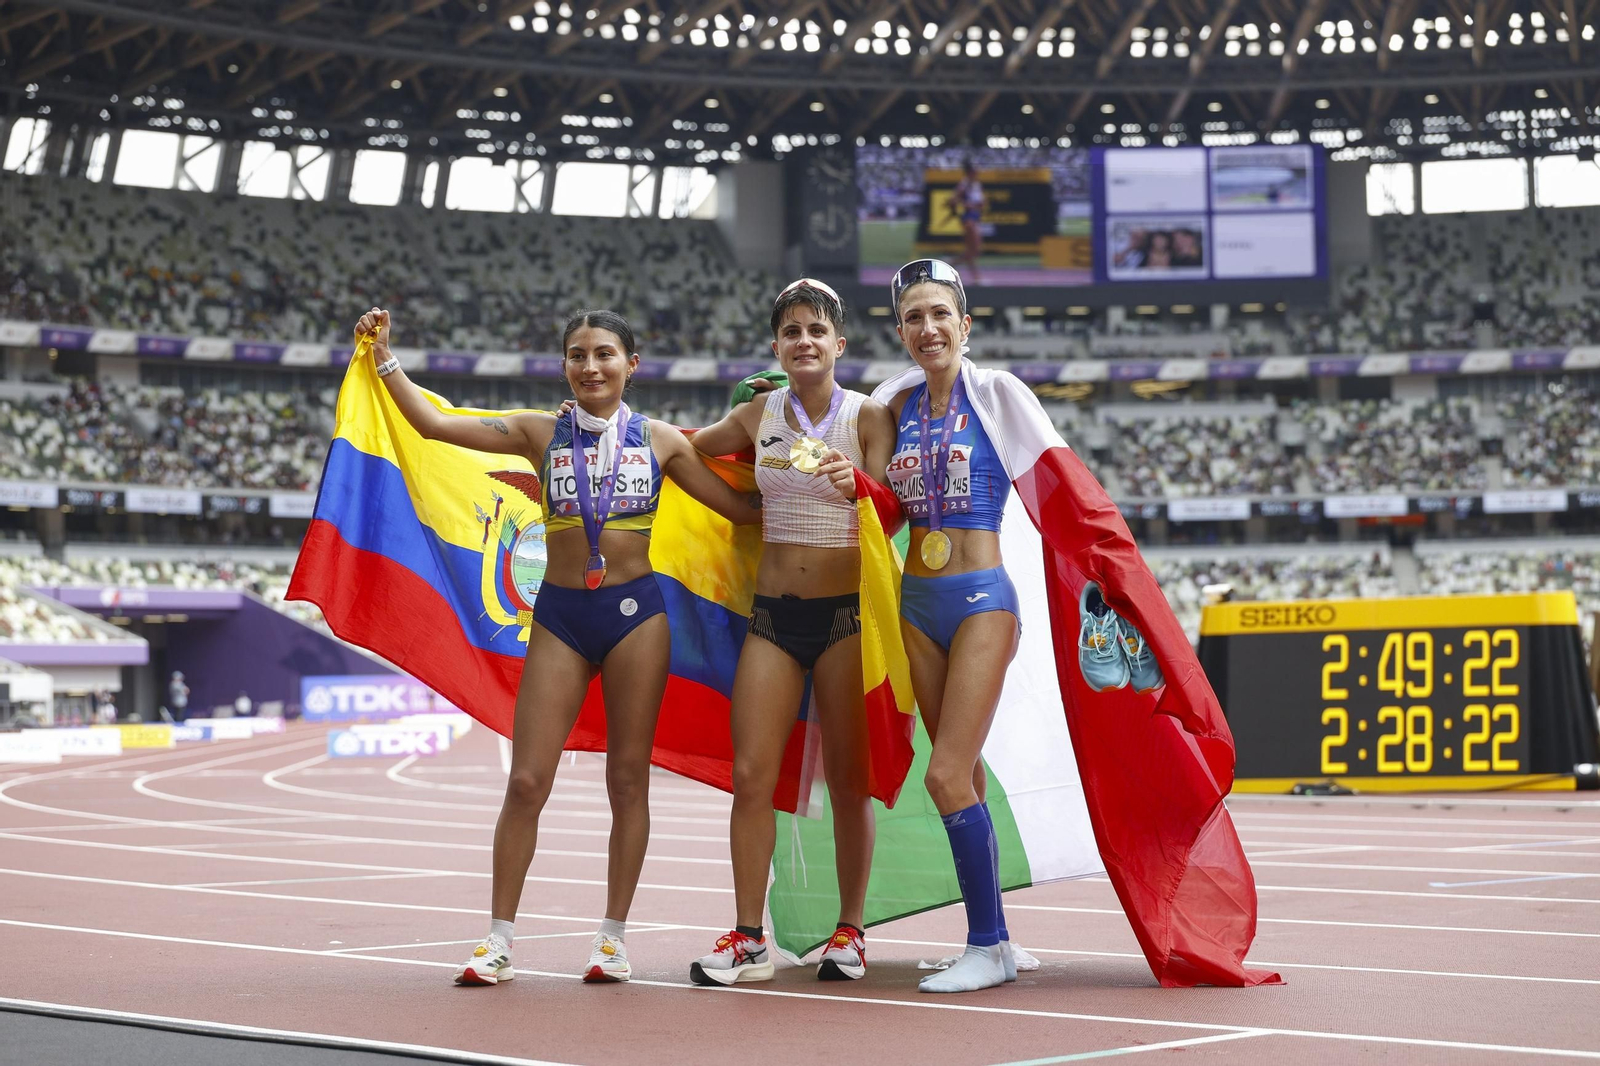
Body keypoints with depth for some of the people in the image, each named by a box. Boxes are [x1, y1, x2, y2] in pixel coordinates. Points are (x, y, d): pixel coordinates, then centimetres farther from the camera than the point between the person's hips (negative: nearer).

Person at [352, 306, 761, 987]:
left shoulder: (660, 441, 5)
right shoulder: (540, 433, 5)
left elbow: (744, 508, 8)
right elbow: (433, 423, 1)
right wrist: (384, 358, -3)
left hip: (636, 612, 0)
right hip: (560, 615, 0)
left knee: (628, 777, 4)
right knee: (526, 781, -3)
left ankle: (614, 936, 14)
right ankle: (499, 941, 6)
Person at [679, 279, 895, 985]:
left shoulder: (868, 416, -3)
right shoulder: (757, 416, 7)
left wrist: (853, 485, -35)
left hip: (845, 612, -3)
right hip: (773, 612, 3)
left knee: (848, 780, 2)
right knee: (751, 775, -4)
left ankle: (849, 933, 12)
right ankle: (748, 938, 1)